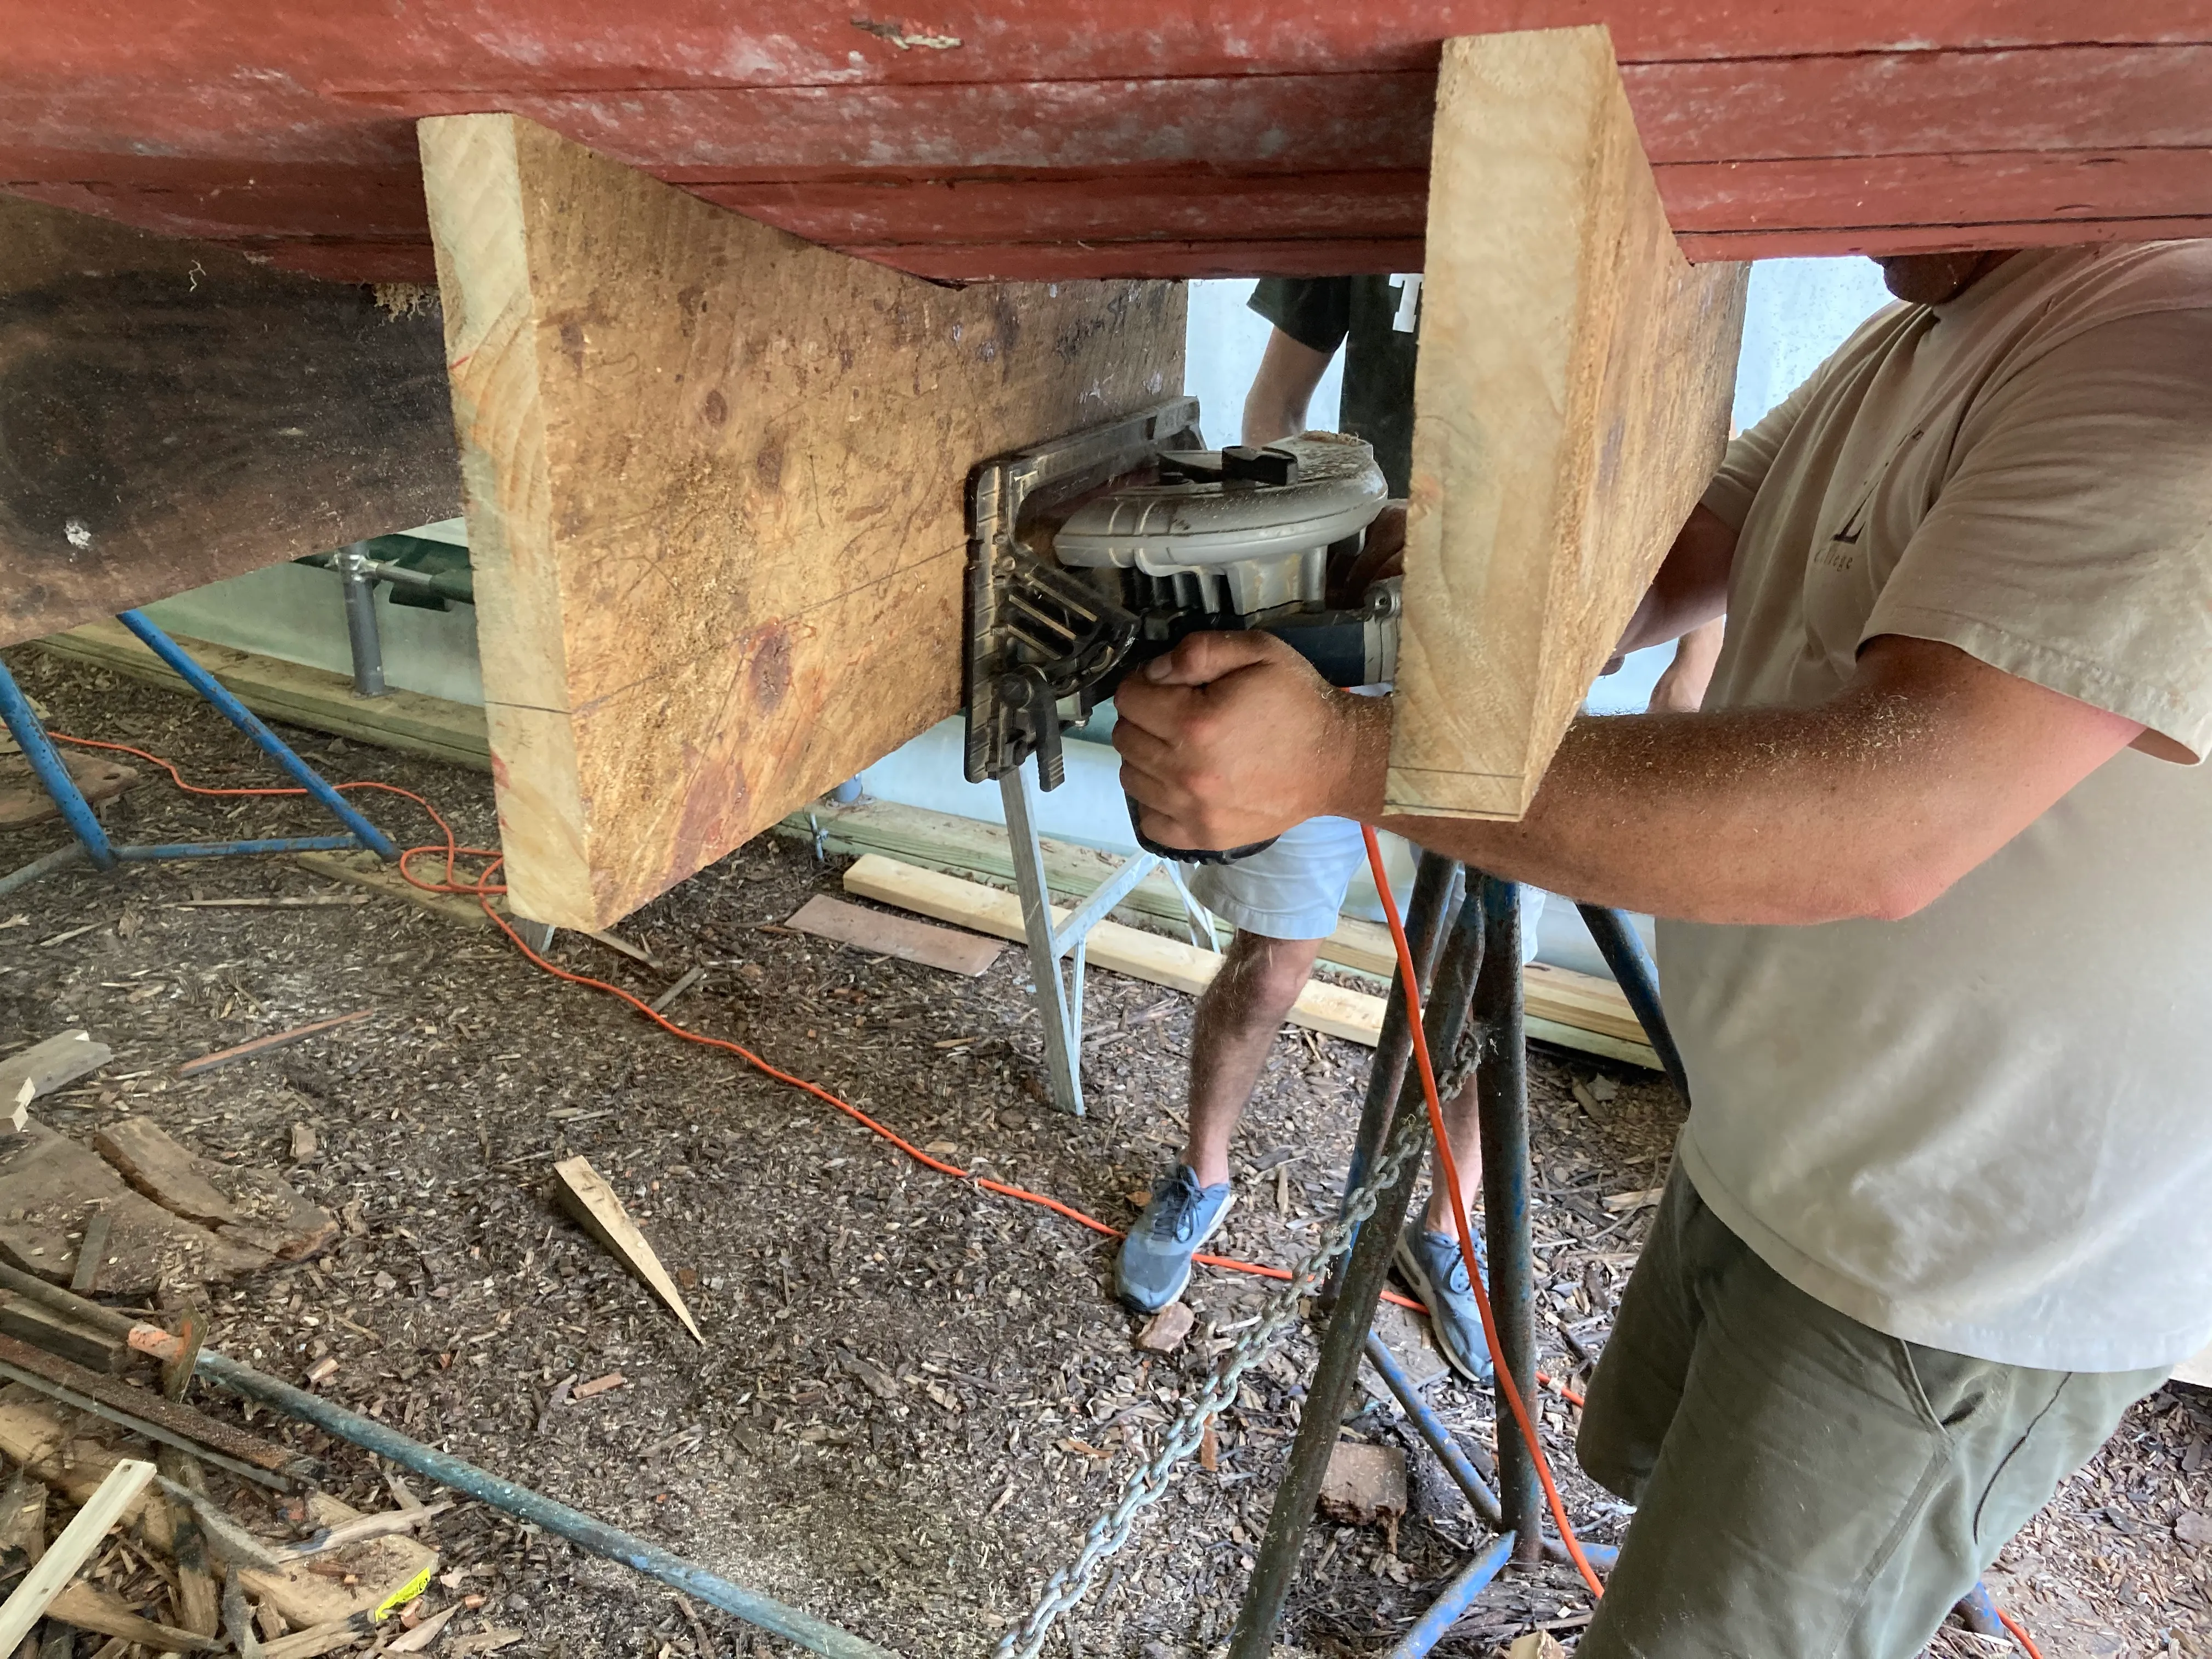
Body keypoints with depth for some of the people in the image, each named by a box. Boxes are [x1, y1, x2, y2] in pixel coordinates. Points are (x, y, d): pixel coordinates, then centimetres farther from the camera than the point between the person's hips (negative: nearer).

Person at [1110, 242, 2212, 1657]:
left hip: (1974, 1262, -8)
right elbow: (1662, 572, 5)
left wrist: (1347, 757, -41)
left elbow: (1896, 817, -38)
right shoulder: (1909, 347, 5)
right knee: (1645, 1457, 28)